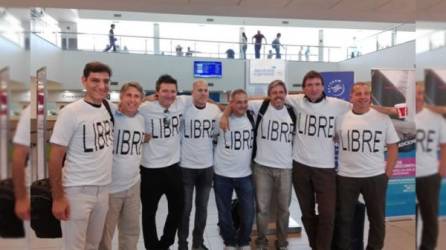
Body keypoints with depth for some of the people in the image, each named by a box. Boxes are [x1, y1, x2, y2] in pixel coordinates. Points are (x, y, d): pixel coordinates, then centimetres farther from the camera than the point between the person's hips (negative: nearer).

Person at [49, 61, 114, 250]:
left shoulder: (109, 108, 1)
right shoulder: (70, 112, -14)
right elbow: (55, 157, -12)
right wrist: (58, 198, -12)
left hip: (103, 189, 5)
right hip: (77, 191, -5)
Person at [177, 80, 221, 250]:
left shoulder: (215, 109, 1)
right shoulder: (183, 108, -12)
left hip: (207, 166, 4)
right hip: (186, 166, -3)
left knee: (202, 207, 15)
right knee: (185, 208, 7)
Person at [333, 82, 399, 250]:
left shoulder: (383, 118, -2)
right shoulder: (341, 118, -3)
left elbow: (393, 147, 3)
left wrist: (387, 173, -2)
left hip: (376, 177, 1)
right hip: (346, 177, 0)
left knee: (377, 219, 16)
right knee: (343, 218, 11)